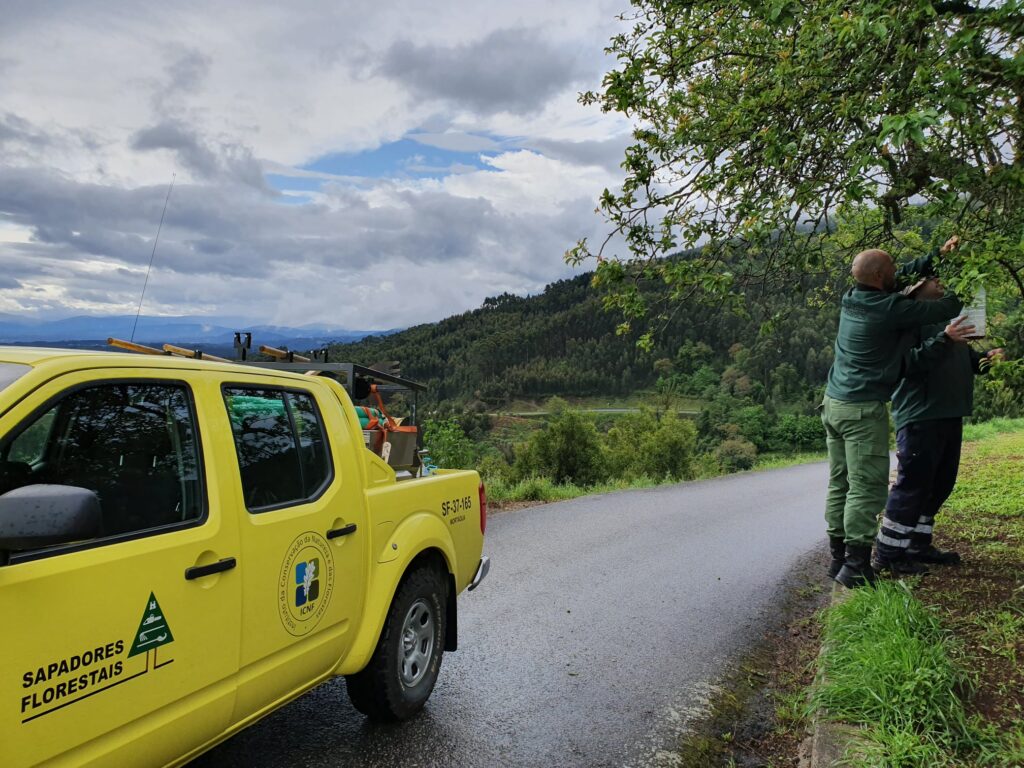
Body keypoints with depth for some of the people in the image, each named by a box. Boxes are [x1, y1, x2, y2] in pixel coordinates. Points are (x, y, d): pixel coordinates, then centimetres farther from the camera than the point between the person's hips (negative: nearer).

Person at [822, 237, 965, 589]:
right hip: (863, 410, -9)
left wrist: (936, 256, 24)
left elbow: (901, 277, 24)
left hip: (834, 402, 9)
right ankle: (856, 567, -3)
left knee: (840, 483, 11)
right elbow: (939, 311, -3)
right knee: (867, 487, -4)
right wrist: (959, 294, 19)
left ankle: (839, 558, 18)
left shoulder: (853, 298, 9)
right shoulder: (889, 308, -14)